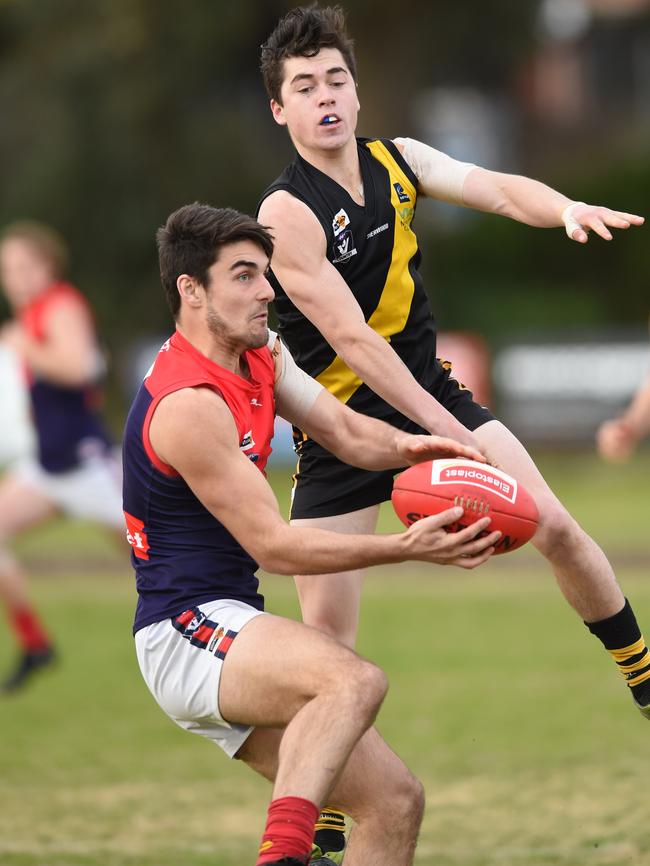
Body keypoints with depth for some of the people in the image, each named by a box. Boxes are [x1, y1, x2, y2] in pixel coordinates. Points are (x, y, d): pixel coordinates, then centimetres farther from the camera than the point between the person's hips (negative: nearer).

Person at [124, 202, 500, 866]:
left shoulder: (259, 355, 12)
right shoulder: (189, 405, -19)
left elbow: (344, 432, 12)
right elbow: (273, 546, -20)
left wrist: (403, 446, -11)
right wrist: (406, 548, -24)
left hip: (230, 627, 10)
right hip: (186, 635, -10)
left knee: (395, 802, 5)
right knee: (355, 681, -38)